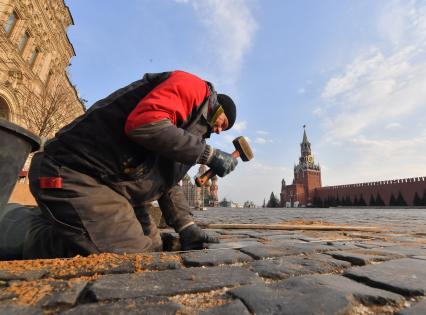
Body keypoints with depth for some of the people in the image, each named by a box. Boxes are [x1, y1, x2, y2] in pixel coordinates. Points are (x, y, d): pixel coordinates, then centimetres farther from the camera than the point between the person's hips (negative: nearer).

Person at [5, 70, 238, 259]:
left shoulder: (192, 131, 21)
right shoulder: (196, 88, -5)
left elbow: (167, 182, 16)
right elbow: (144, 123, -26)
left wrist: (186, 227, 4)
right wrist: (209, 154, -17)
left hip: (115, 185, 10)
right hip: (77, 175, -10)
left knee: (152, 249, 12)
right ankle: (37, 242, 4)